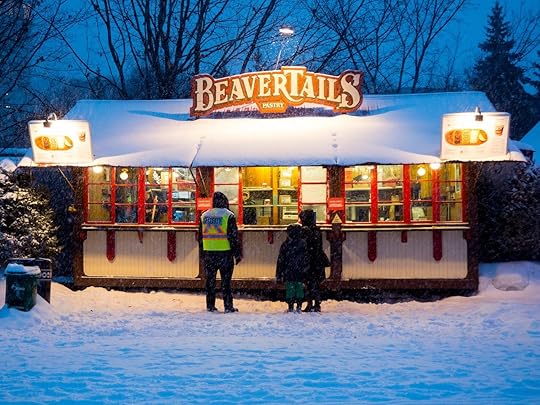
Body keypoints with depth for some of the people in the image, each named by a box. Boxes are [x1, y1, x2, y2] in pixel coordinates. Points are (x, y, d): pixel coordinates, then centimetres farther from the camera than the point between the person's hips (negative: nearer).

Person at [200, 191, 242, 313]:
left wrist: (202, 254, 19)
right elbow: (233, 236, -9)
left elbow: (201, 236, 13)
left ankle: (210, 305, 12)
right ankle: (228, 306, -1)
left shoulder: (204, 215, 9)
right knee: (226, 280, 0)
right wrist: (237, 254, -3)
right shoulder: (228, 215, -7)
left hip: (208, 253, 4)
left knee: (210, 280, 10)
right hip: (225, 253, -4)